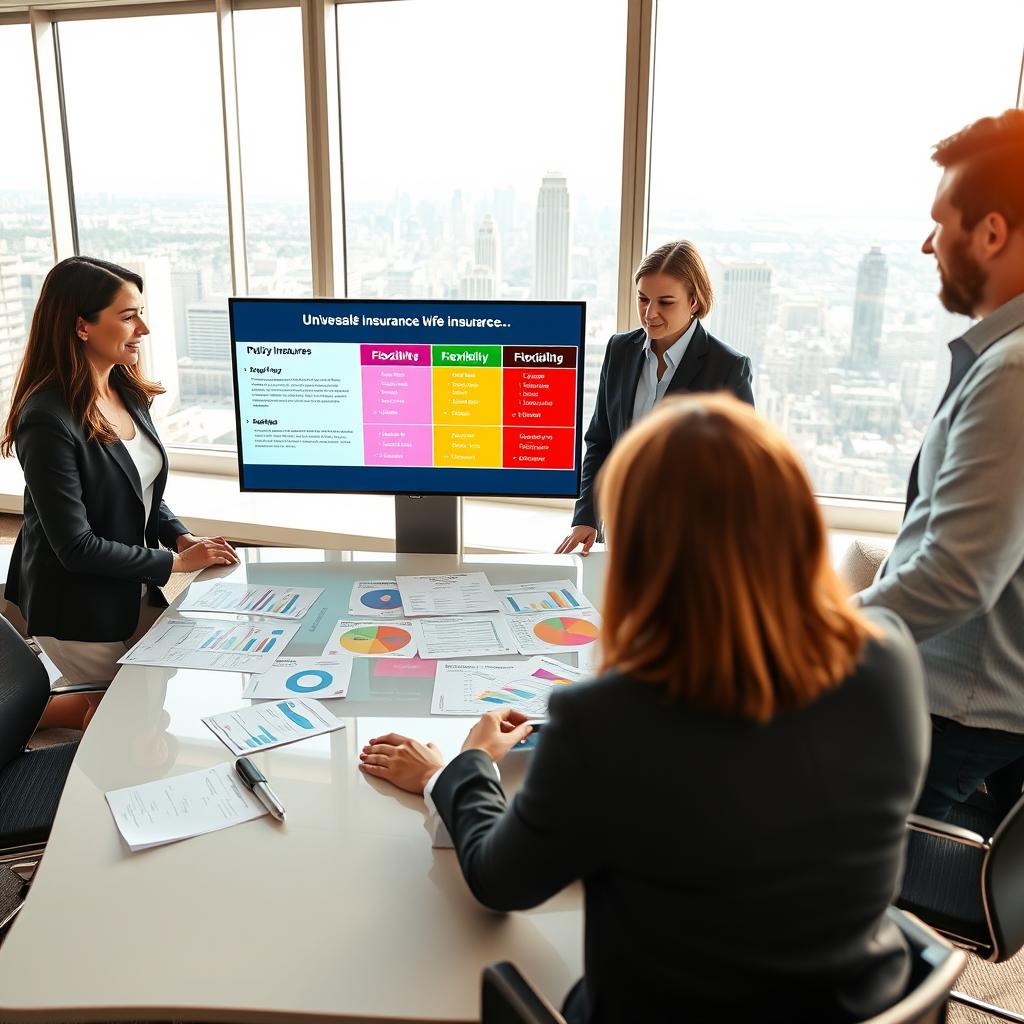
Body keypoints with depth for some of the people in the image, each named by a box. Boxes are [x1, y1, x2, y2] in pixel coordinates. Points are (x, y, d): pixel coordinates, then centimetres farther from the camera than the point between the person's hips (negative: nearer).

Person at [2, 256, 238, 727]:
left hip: (134, 591, 8)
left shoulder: (128, 394, 0)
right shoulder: (48, 419, -25)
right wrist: (176, 562, -18)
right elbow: (75, 546, -24)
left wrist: (182, 536, -5)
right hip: (78, 608, -7)